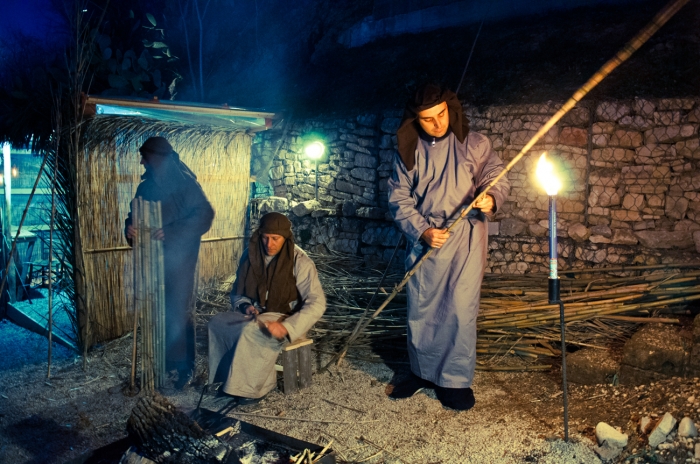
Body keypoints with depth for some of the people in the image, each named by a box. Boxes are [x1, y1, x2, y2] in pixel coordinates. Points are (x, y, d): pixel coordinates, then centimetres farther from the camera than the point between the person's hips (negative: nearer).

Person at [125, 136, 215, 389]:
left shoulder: (185, 183, -9)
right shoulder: (146, 186, 12)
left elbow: (204, 214, -18)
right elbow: (136, 215, 17)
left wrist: (172, 231, -28)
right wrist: (130, 227, -7)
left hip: (178, 258, -7)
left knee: (179, 311, -3)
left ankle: (183, 366, 10)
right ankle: (160, 361, 27)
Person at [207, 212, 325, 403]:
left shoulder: (300, 262, -16)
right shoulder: (250, 255, -1)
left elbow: (316, 303, -22)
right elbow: (237, 292, 11)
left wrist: (286, 326, -32)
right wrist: (245, 306, -12)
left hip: (287, 318, -6)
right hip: (257, 315, 6)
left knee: (251, 331, -33)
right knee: (217, 322, -17)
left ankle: (253, 386, -13)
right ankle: (230, 379, -6)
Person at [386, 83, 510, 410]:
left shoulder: (473, 144, 2)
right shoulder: (408, 151, 5)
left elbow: (497, 177, 2)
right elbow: (399, 198, 3)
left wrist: (492, 198, -22)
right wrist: (422, 231, -11)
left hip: (465, 238, -2)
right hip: (424, 240, 2)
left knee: (461, 310, -4)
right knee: (421, 309, 9)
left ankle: (456, 380, 12)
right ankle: (423, 372, 28)